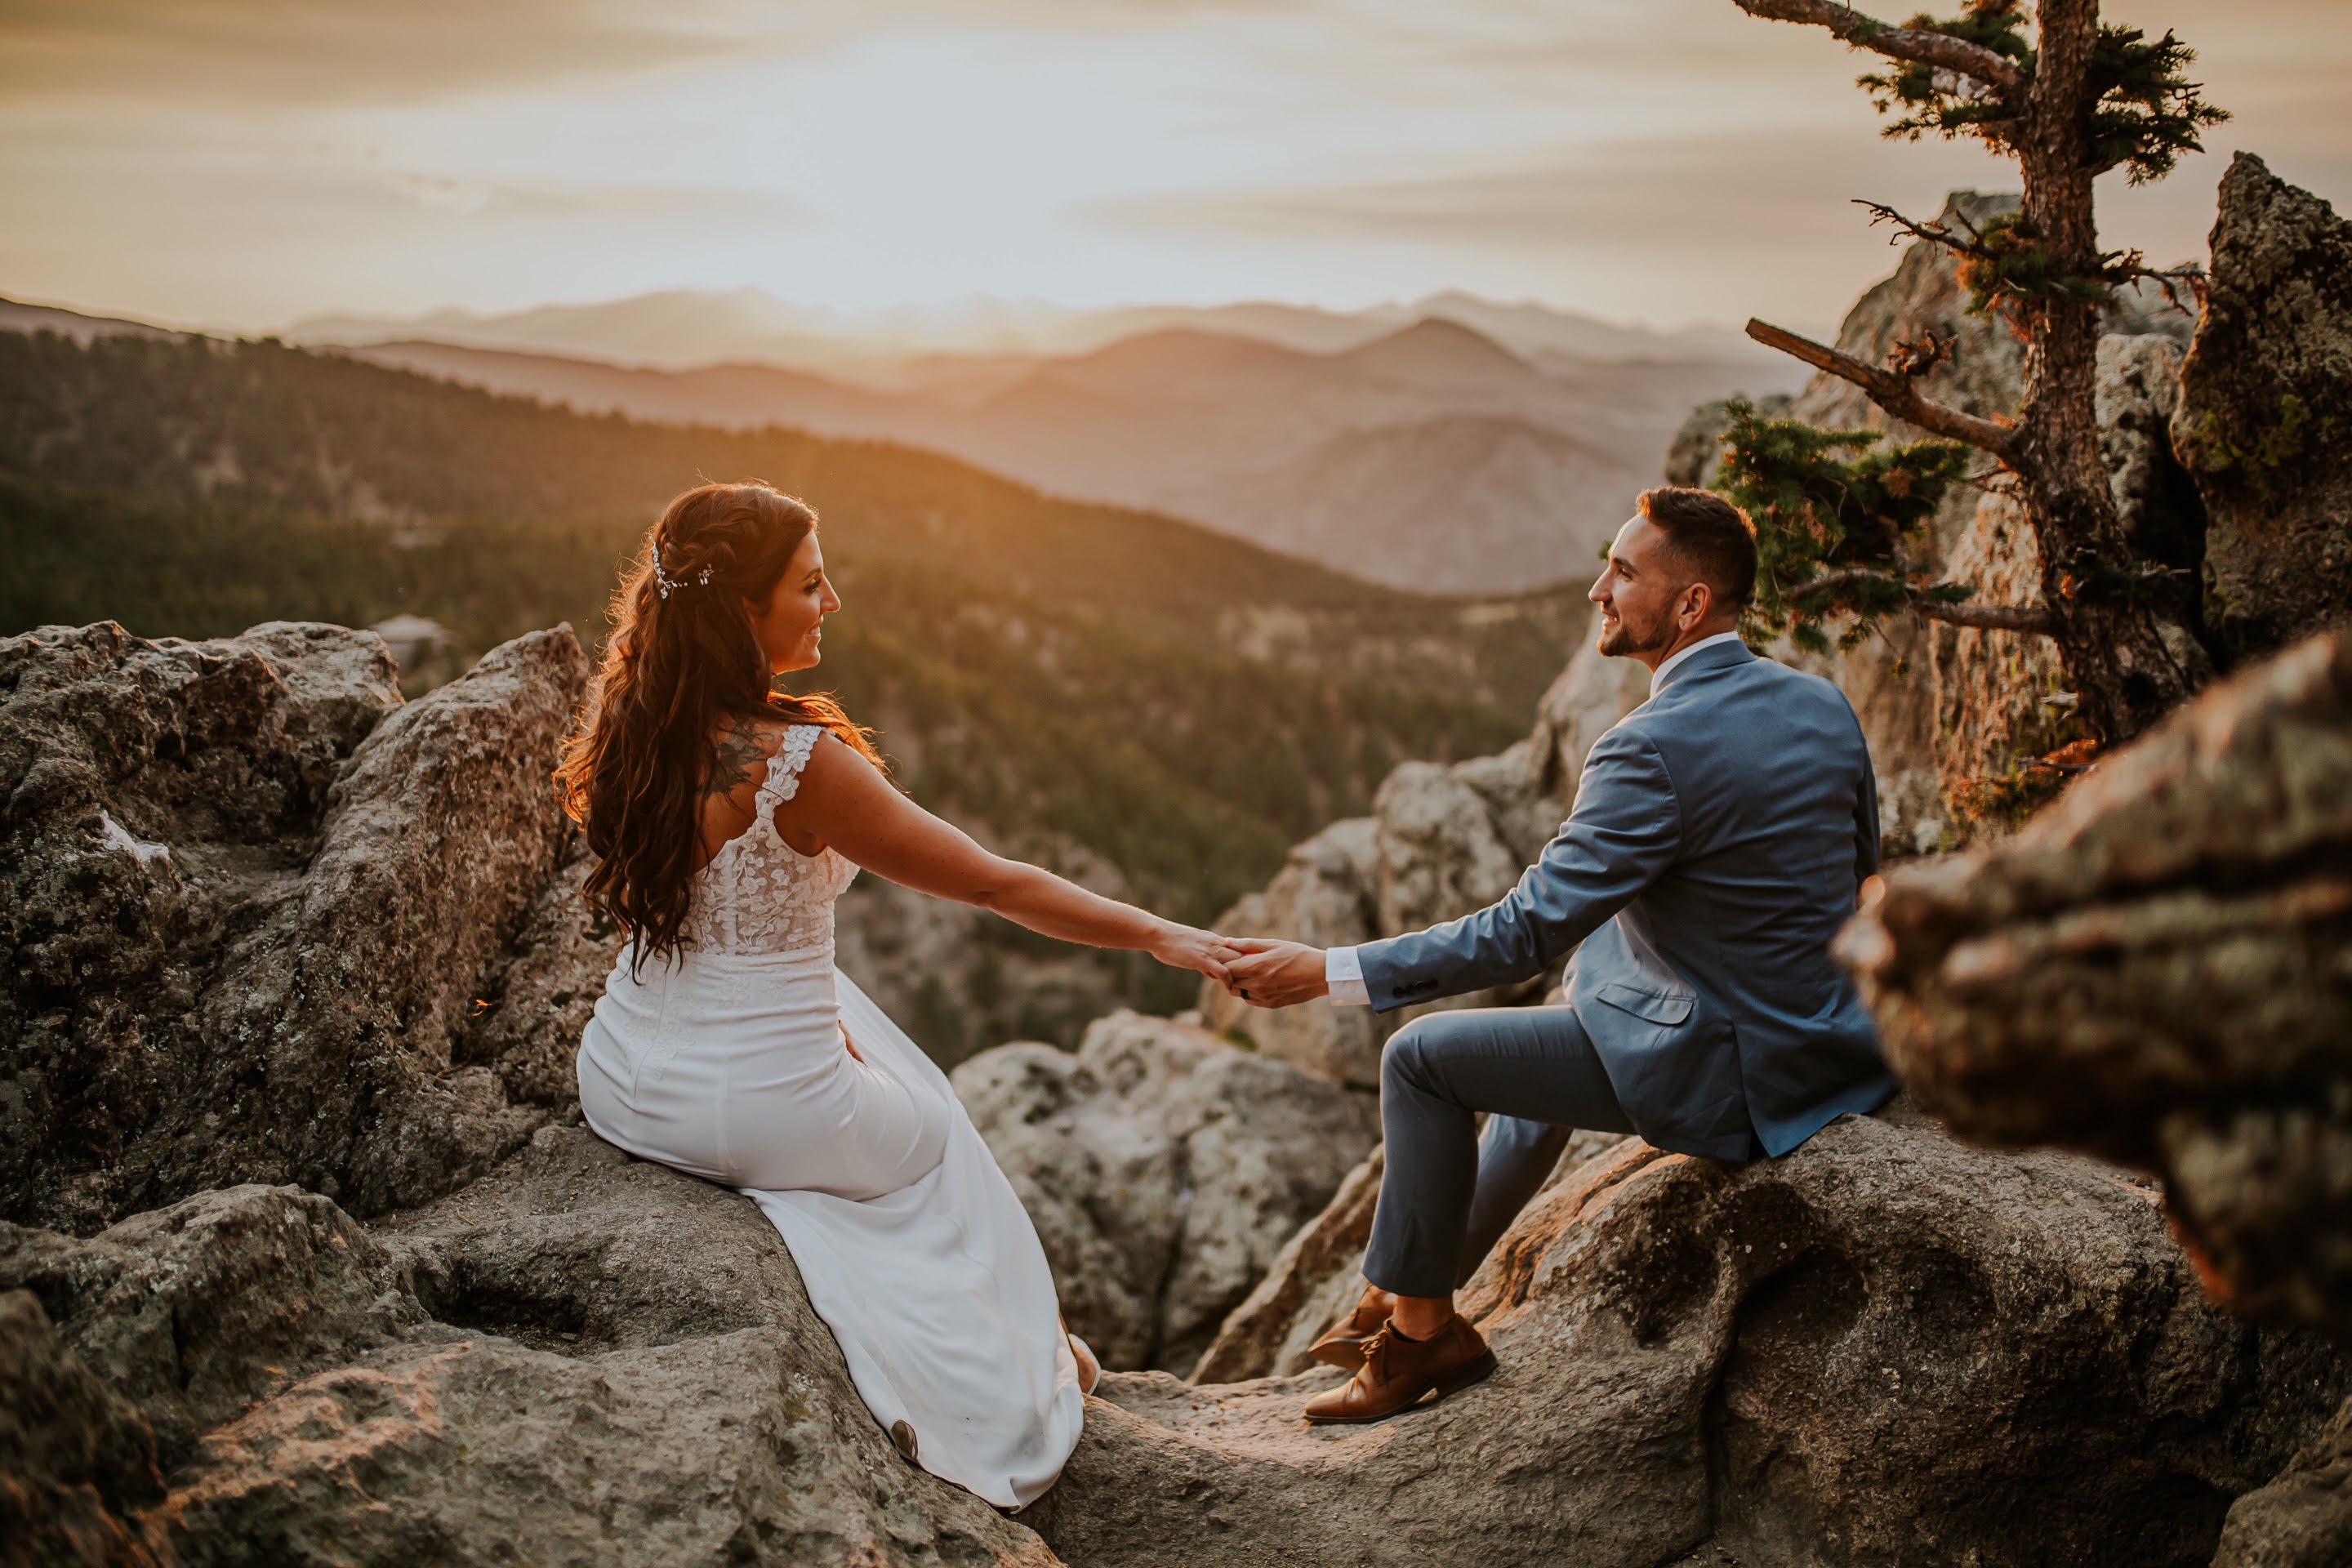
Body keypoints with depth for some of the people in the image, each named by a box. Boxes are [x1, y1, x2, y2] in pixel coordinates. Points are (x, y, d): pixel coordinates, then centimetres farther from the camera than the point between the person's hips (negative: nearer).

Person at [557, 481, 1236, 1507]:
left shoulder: (630, 725, -5)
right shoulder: (799, 761, -26)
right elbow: (997, 885, -19)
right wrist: (1156, 936, -10)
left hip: (622, 1085, 7)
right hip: (758, 1109, -7)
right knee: (936, 1136, 24)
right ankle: (1014, 1360, 49)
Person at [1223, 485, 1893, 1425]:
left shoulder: (1656, 748, -24)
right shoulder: (1823, 704, 3)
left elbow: (1525, 934, -24)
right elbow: (1858, 868, 16)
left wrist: (1325, 974, -20)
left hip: (1727, 1078, -9)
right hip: (1830, 1047, 9)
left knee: (1422, 1058, 0)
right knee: (1562, 1021, 30)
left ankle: (1421, 1332, 15)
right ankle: (1422, 1293, 37)